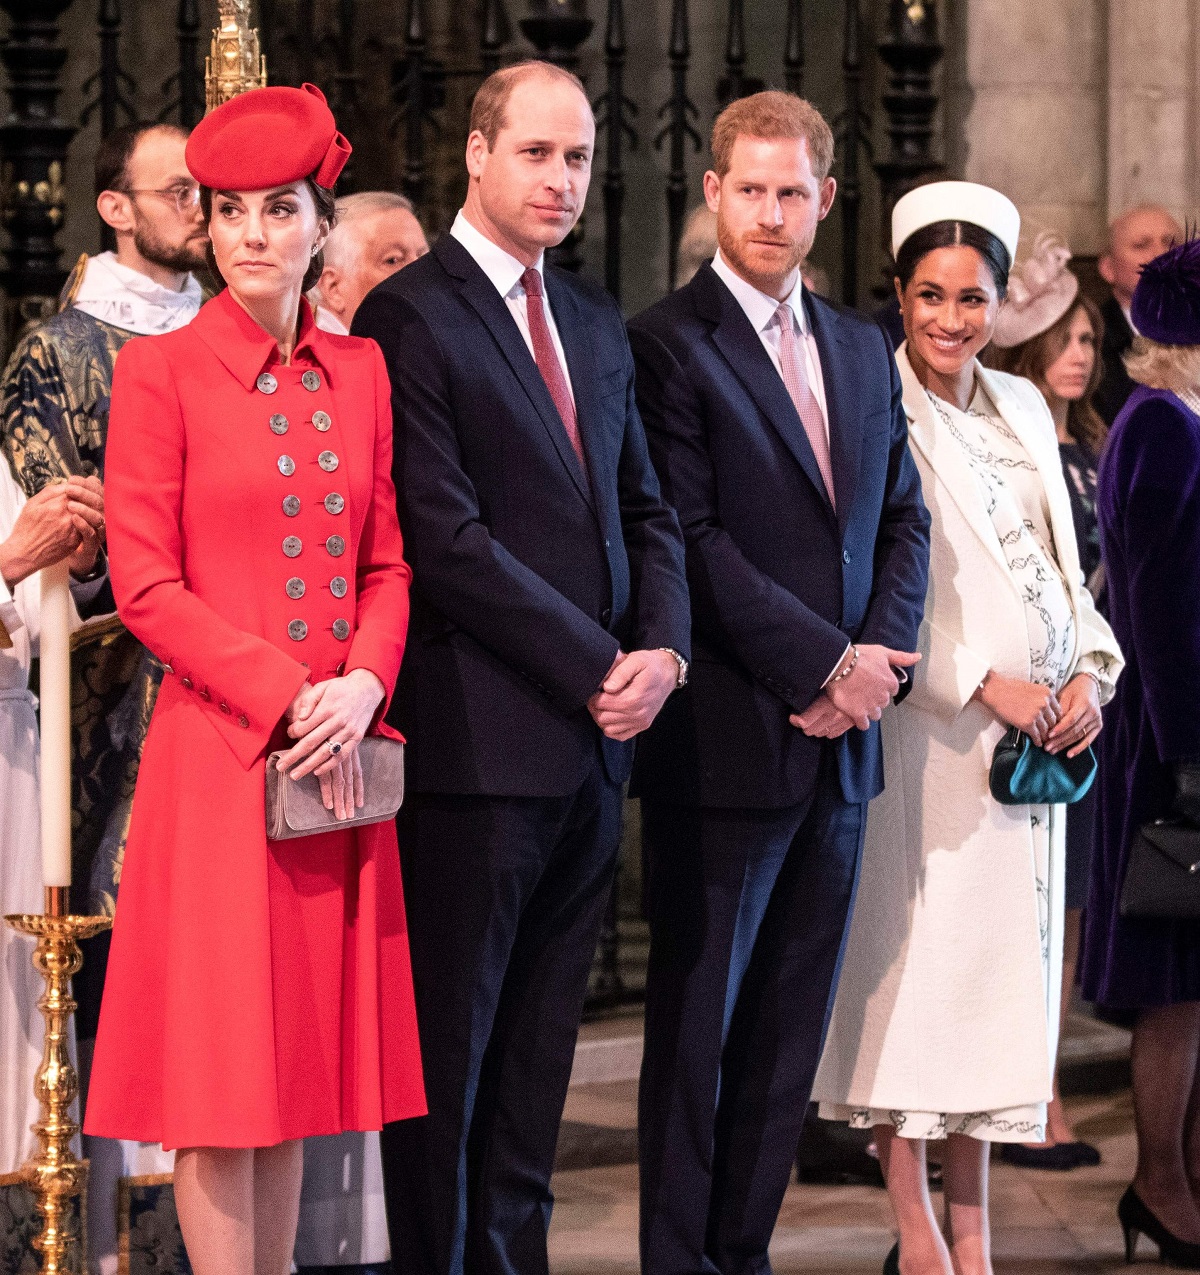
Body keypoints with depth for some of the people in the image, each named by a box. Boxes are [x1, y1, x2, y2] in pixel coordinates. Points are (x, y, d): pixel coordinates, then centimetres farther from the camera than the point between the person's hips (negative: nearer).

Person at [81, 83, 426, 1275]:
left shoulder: (360, 372, 10)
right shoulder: (159, 371, -4)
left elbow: (388, 563, 12)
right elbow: (146, 585, -8)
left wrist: (362, 685, -8)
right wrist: (286, 696, -15)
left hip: (340, 760, 5)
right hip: (215, 754, -5)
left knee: (299, 1054, 8)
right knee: (217, 1062, -2)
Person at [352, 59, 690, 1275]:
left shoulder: (596, 323, 17)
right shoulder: (411, 317, -8)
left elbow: (643, 511, 19)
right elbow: (445, 539, -14)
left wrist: (662, 651, 0)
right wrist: (597, 668, -13)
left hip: (592, 741, 7)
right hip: (479, 745, -7)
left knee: (537, 1050, 10)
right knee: (448, 1049, -1)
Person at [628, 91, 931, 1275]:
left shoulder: (862, 351, 15)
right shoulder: (666, 345, -8)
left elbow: (903, 520, 15)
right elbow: (691, 542, -14)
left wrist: (875, 656, -2)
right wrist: (827, 664, -14)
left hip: (839, 737, 6)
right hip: (727, 737, -6)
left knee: (791, 1027, 9)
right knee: (696, 1023, 1)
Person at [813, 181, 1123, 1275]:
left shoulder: (1023, 409, 14)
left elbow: (1060, 566, 17)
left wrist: (1088, 671, 0)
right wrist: (983, 685, -16)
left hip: (1035, 733, 7)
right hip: (922, 727, -7)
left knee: (1003, 968, 7)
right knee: (911, 960, -5)